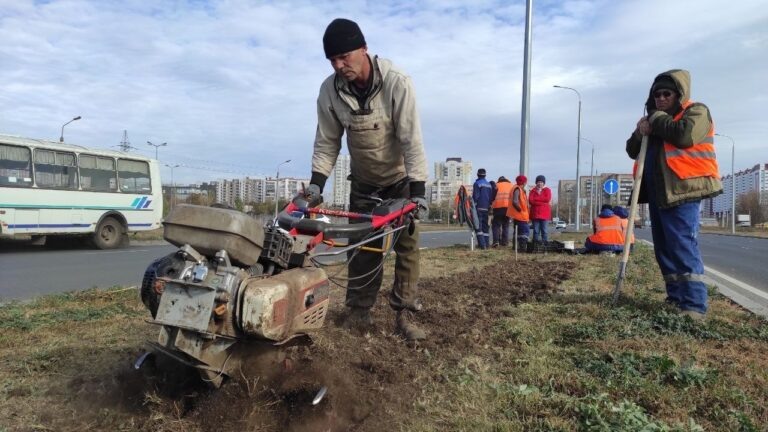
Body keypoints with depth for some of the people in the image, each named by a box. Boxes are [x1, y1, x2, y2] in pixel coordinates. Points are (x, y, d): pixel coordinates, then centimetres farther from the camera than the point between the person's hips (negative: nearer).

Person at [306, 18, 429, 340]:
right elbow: (327, 142, -7)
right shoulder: (329, 90, -17)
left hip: (401, 179, -3)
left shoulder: (396, 82, -28)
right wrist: (316, 182, -17)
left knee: (407, 244, -5)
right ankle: (358, 311, 14)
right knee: (362, 245, 4)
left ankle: (405, 313, 3)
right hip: (363, 182, 3)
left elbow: (412, 140, -27)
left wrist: (418, 190, -31)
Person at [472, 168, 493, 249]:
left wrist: (473, 206, -6)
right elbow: (491, 197, 16)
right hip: (486, 208, 7)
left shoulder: (477, 184, -8)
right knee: (485, 226, 12)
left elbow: (475, 196, -12)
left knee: (479, 226, -7)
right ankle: (486, 244, 11)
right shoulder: (489, 184, 14)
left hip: (479, 207, -7)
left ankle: (482, 244, -14)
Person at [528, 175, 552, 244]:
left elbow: (548, 199, -10)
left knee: (544, 230, 1)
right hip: (535, 213, 1)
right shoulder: (533, 191, 10)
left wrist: (536, 198, -5)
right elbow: (531, 200, -5)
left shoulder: (547, 190, 7)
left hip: (544, 213, -1)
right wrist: (542, 202, -10)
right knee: (536, 230, 0)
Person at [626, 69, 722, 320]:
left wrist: (657, 119, -5)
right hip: (658, 193, 8)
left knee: (683, 246, -15)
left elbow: (684, 135, -19)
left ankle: (694, 306, -14)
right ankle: (676, 299, 15)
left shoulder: (696, 112, 2)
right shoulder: (654, 120, 25)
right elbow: (633, 151, 20)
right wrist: (640, 134, -1)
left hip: (682, 191, -8)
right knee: (664, 249, 8)